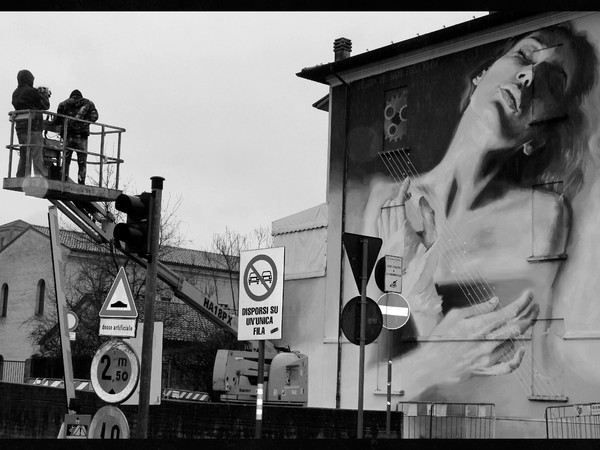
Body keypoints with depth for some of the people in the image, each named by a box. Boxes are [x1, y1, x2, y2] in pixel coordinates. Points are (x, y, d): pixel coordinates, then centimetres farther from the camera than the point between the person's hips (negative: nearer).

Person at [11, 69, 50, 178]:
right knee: (37, 157, -9)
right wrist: (45, 96, 19)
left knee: (23, 157, 10)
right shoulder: (32, 92, -9)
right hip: (33, 128, -7)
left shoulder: (15, 94, 13)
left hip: (20, 129, 7)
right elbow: (45, 105, -2)